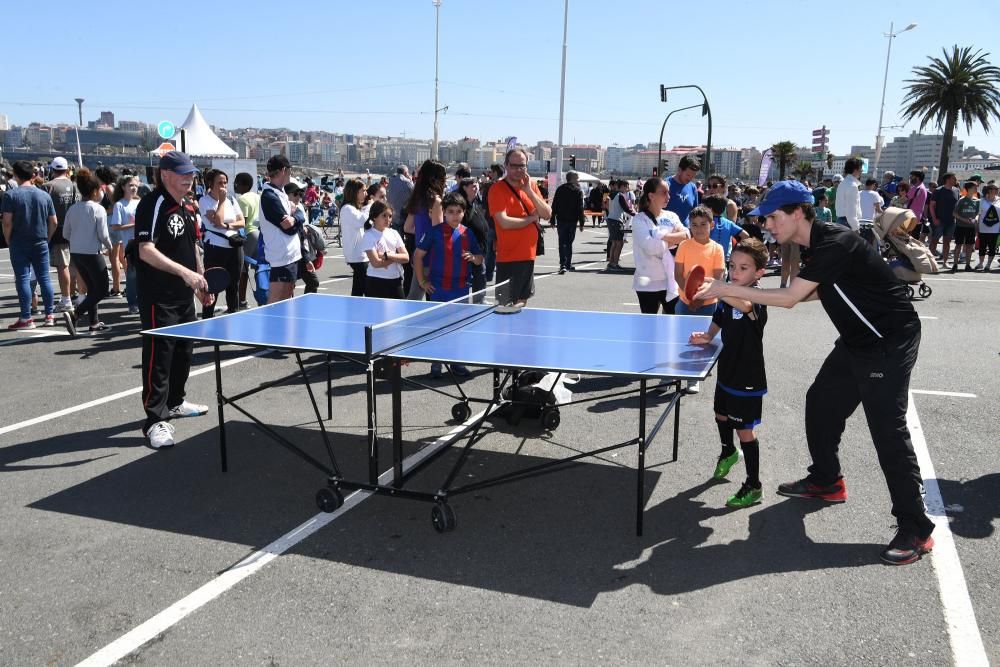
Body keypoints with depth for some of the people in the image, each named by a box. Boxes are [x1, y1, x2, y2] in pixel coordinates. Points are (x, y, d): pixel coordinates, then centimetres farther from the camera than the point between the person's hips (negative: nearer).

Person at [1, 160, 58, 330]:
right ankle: (50, 316, 11)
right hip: (41, 243, 3)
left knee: (23, 279, 0)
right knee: (44, 278, 9)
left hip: (19, 244, -3)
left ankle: (26, 319, 1)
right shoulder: (44, 195, 3)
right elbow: (54, 222, 5)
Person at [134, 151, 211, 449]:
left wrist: (201, 281, 20)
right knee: (158, 355, -5)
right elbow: (146, 251, -26)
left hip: (185, 295, 9)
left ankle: (175, 402, 35)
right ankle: (156, 419, 1)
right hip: (159, 298, -9)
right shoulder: (152, 204, -16)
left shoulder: (189, 206, 11)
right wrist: (184, 272, -34)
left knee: (184, 350, 19)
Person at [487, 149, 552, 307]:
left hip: (528, 255, 6)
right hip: (508, 258, -6)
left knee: (522, 300, 17)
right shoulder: (498, 189, -10)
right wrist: (531, 218, -8)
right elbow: (504, 222, -21)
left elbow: (547, 214, 2)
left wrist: (529, 191, -9)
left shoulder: (531, 186, 9)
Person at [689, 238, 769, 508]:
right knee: (722, 416, 27)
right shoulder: (727, 297, 0)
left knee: (744, 430, -1)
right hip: (727, 371, 8)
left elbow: (744, 305, -49)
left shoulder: (757, 299, -23)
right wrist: (706, 337, 0)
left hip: (748, 379, -8)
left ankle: (753, 486, 13)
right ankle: (728, 452, 56)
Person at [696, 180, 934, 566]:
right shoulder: (815, 244, 5)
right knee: (821, 404, 15)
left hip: (889, 342, -10)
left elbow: (789, 298, -26)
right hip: (857, 341, 10)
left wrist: (727, 289, -21)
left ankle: (915, 529, -2)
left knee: (888, 428, -10)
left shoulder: (835, 244, -25)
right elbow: (819, 291, 19)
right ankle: (826, 482, 34)